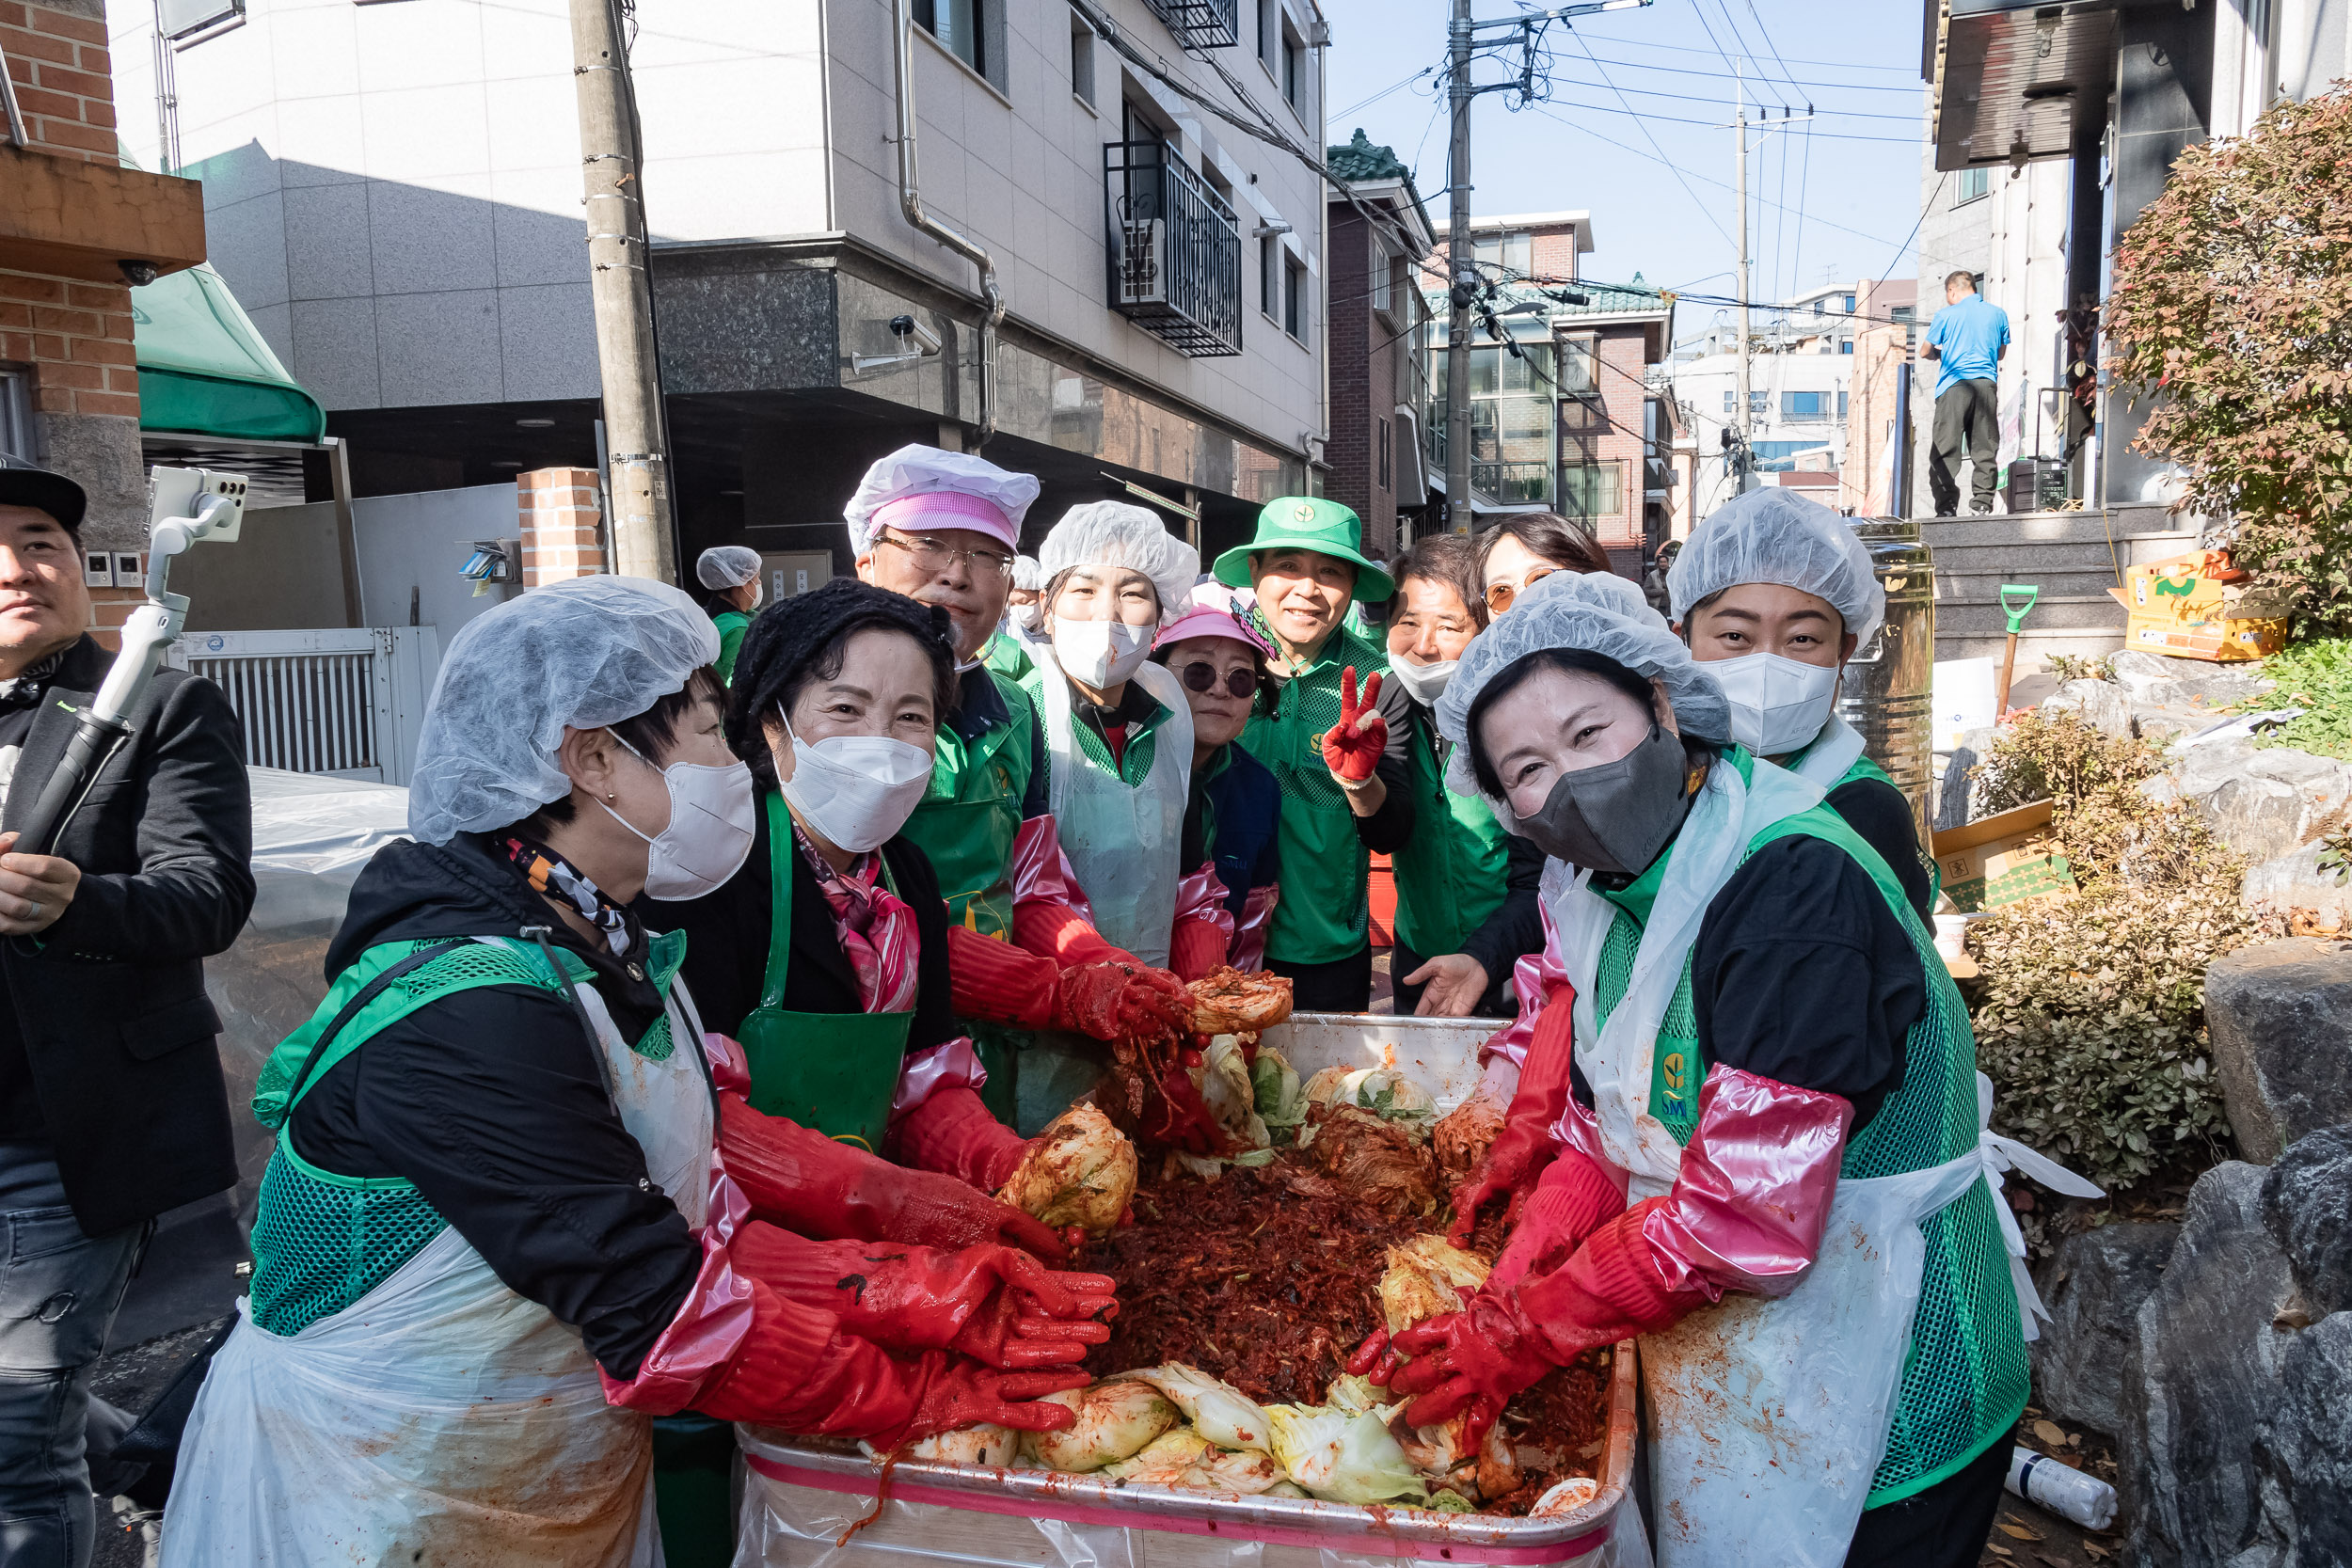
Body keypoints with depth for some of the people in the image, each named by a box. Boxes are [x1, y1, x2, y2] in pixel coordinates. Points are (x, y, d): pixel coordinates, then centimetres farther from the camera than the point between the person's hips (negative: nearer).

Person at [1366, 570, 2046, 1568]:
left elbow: (1743, 1220, -29)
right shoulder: (1610, 887, 0)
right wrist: (1499, 1305, -11)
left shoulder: (1796, 886, -28)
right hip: (1714, 1368, 7)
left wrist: (1522, 1337, -20)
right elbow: (1600, 1135, 3)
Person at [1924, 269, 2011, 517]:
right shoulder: (1998, 314, 13)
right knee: (1985, 450, 7)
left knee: (1945, 451, -3)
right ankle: (1982, 504, 2)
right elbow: (2001, 352, 24)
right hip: (1987, 385, 4)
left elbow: (1925, 352, 10)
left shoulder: (1946, 315, 2)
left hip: (1954, 386, -4)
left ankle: (1947, 508, -10)